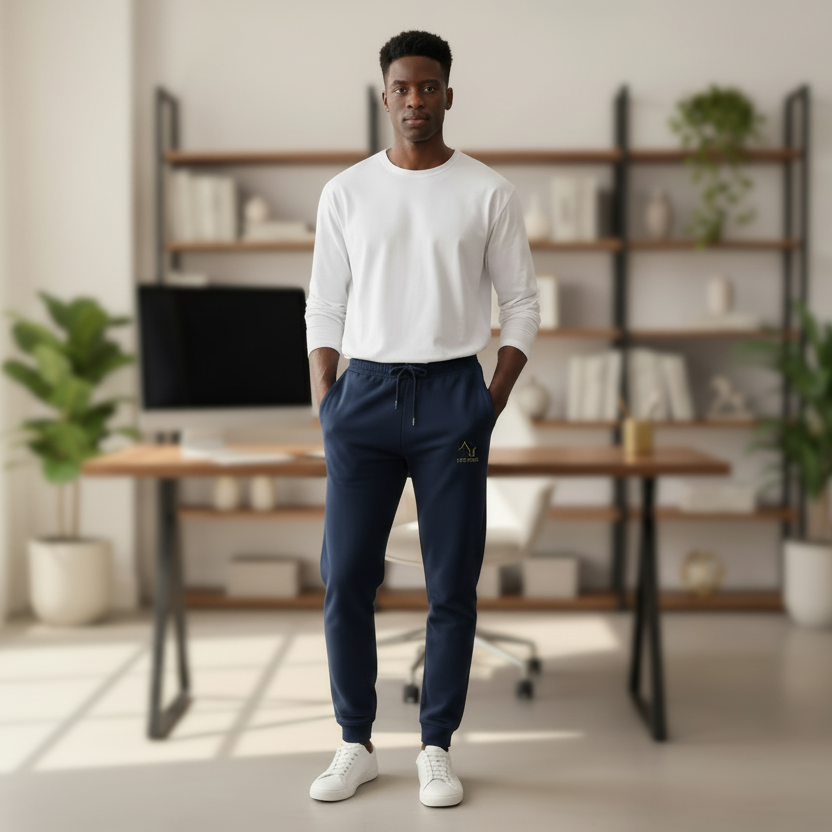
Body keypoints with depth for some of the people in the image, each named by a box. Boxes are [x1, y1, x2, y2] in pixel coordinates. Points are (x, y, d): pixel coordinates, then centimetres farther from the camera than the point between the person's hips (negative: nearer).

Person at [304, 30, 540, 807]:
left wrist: (494, 400, -3)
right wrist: (324, 406, 2)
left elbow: (522, 304, 6)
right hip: (365, 391, 2)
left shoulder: (488, 193, 3)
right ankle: (355, 745, 15)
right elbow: (324, 309, 10)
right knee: (345, 577, 1)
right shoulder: (346, 192, 7)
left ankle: (436, 749, 15)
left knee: (452, 585, 1)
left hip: (452, 394, -1)